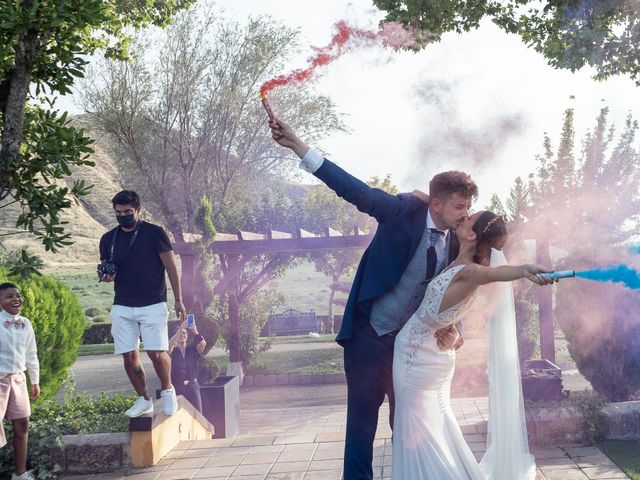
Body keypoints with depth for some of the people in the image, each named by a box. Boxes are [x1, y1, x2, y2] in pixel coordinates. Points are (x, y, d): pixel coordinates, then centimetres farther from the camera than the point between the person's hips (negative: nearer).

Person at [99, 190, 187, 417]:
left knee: (156, 352, -11)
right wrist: (105, 275, -8)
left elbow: (171, 267, -1)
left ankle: (167, 391, 15)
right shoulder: (108, 239, 9)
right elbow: (108, 270, 17)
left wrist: (178, 300, -3)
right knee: (129, 355, 2)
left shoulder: (154, 233, -3)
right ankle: (144, 400, 18)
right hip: (122, 307, 4)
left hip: (152, 305, -4)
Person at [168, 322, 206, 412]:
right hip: (176, 389, -1)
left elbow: (203, 344, -14)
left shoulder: (193, 350, 6)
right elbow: (169, 346, -21)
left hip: (192, 388, 2)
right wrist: (179, 331, -32)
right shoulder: (173, 351, 3)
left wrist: (196, 333, -32)